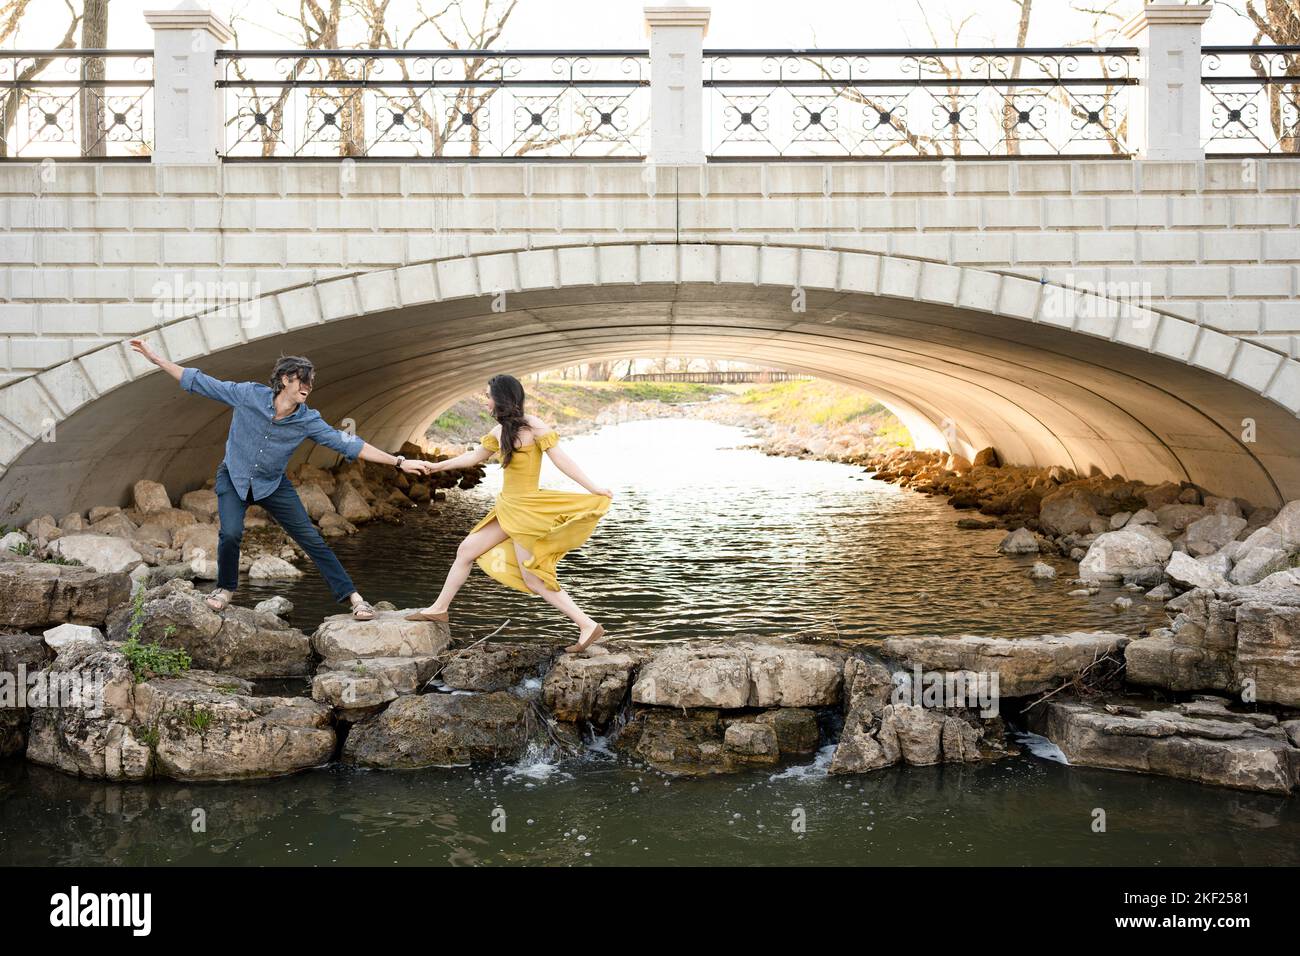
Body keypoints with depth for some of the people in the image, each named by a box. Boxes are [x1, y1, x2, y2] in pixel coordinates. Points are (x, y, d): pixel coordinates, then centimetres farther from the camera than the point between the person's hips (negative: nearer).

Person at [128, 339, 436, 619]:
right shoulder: (248, 395, -20)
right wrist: (156, 358, -12)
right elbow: (201, 383, -12)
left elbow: (348, 444, -16)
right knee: (231, 533, -22)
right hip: (233, 479, -1)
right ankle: (226, 588, 6)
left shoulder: (307, 421, -17)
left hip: (273, 485, 1)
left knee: (311, 538, -4)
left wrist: (399, 462, -20)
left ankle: (351, 595, 3)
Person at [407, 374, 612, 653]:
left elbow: (561, 460, -15)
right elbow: (474, 456, 23)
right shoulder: (500, 430, 8)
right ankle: (439, 609, 33)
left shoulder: (534, 426, -13)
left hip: (526, 509, -8)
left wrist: (593, 489, -21)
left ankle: (588, 626, -6)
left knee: (534, 579, -11)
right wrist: (436, 466, 28)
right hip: (508, 507, 8)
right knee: (466, 549, 16)